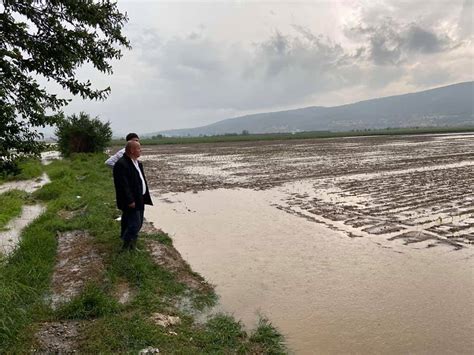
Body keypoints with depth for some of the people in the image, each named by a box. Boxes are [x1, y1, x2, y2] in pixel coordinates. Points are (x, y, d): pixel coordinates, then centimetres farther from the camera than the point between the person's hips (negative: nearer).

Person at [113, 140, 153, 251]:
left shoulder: (137, 163, 13)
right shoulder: (121, 164, -19)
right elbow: (123, 185, -23)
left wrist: (145, 197, 15)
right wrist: (130, 201, -23)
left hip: (139, 199, 10)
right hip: (131, 201, -10)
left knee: (138, 224, 15)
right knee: (135, 224, -7)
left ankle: (131, 245, 28)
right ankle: (126, 247, 10)